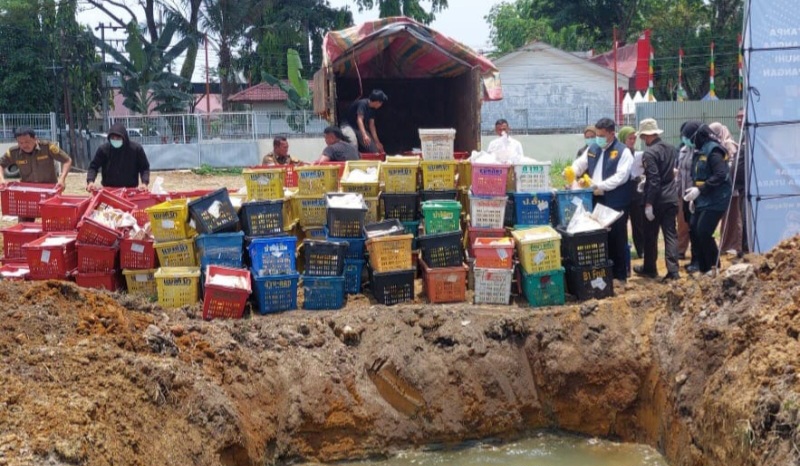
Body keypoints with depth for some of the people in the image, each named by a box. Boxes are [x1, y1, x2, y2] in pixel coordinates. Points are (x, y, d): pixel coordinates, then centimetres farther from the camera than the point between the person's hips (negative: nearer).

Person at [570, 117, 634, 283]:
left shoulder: (623, 151, -8)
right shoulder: (592, 149, 12)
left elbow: (621, 176, -17)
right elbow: (579, 165, 15)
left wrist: (600, 186, -22)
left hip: (616, 202, -5)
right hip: (596, 201, 5)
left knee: (617, 238, 3)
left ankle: (620, 274, 11)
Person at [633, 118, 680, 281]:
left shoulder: (649, 153, -16)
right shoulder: (670, 149, 9)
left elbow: (653, 180, -21)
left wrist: (648, 204, -18)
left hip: (656, 200, -6)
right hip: (671, 198, 6)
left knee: (650, 236, 9)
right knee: (670, 234, 5)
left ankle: (649, 268, 22)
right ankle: (673, 270, -3)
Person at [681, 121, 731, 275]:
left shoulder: (713, 150, -15)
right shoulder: (698, 151, 14)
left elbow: (721, 175, -24)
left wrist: (700, 190, -25)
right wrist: (694, 196, 12)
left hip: (715, 200, -9)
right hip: (702, 200, 9)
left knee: (703, 233, -12)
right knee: (694, 231, 7)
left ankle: (714, 268, 3)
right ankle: (703, 268, 16)